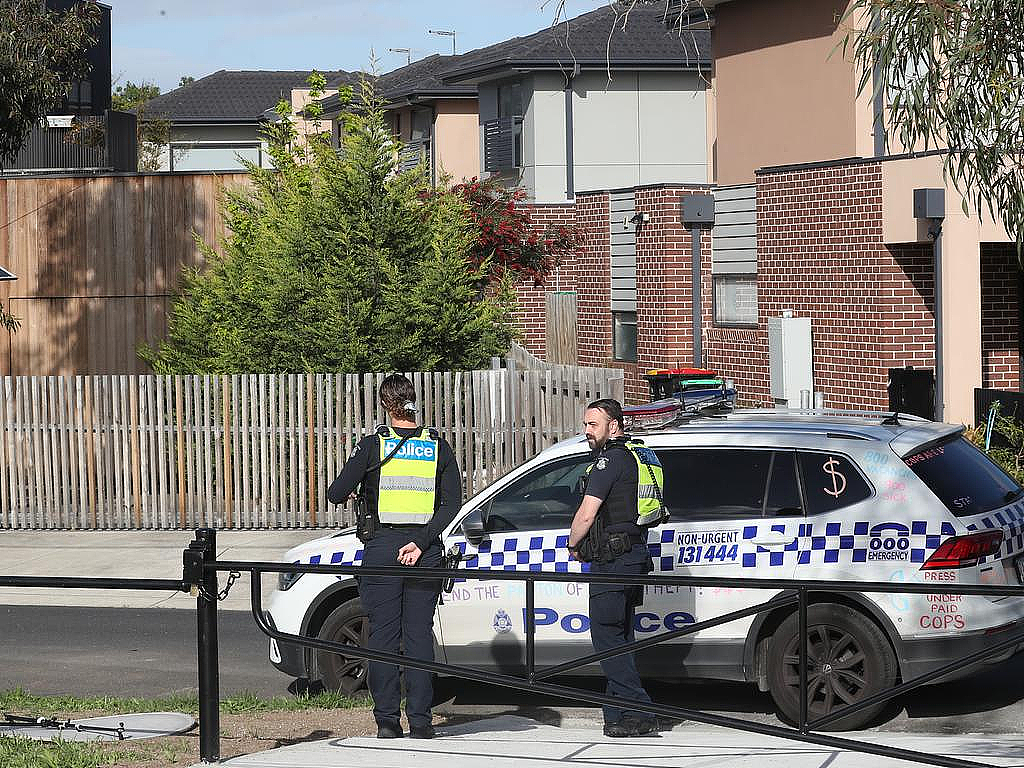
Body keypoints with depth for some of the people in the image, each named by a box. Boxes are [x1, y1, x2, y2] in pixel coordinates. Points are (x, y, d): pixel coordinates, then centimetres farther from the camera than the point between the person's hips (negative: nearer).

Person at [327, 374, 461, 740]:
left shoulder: (374, 445, -5)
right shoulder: (438, 446, 3)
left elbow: (336, 494, -4)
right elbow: (452, 503, -3)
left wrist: (345, 493, 19)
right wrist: (422, 541, -7)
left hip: (382, 547, -2)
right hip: (426, 552, 2)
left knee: (382, 635, 4)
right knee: (419, 635, 6)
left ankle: (387, 720, 3)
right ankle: (420, 721, 3)